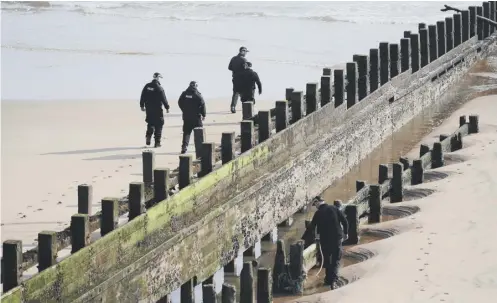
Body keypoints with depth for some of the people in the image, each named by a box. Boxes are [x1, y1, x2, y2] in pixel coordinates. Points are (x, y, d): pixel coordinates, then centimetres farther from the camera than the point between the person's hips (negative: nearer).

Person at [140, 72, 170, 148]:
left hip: (148, 109, 5)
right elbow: (164, 99, -12)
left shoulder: (147, 86, 2)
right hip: (157, 110, -5)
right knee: (158, 125, 3)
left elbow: (142, 97, 7)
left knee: (150, 124, 21)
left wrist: (142, 106, 18)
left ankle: (148, 138, 6)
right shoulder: (159, 88, -14)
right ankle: (157, 142, 3)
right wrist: (167, 107, -1)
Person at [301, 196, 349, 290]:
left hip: (325, 239, -1)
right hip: (337, 238, 1)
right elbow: (344, 221, -2)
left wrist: (303, 238, 3)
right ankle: (333, 280, -14)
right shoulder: (334, 208, 0)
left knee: (327, 260, 18)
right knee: (336, 260, 3)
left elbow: (311, 227, -4)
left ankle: (328, 279, 23)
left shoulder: (318, 213, -5)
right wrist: (345, 233, 10)